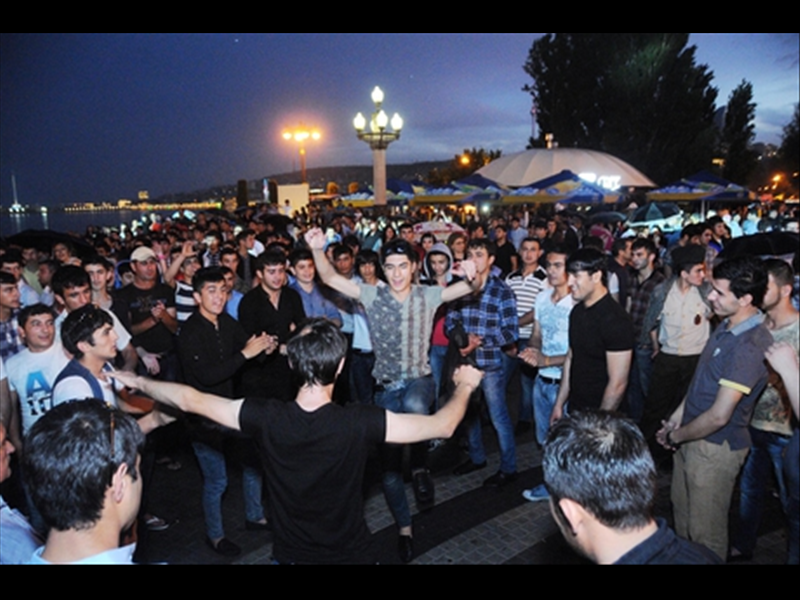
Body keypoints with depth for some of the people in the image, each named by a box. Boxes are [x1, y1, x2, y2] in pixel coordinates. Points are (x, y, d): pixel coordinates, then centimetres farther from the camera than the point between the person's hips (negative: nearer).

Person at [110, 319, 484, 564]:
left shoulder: (266, 419, -24)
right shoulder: (360, 423, -29)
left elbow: (190, 400, -12)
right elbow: (442, 426, -20)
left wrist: (136, 381, 5)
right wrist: (464, 386, -1)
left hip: (290, 554, 2)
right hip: (351, 554, -1)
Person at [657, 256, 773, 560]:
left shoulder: (751, 346, -28)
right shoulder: (726, 326, 2)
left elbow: (718, 416, -27)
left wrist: (674, 437, -13)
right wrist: (677, 416, 8)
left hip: (715, 447, -9)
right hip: (692, 435, 9)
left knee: (705, 530, 10)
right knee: (682, 512, 25)